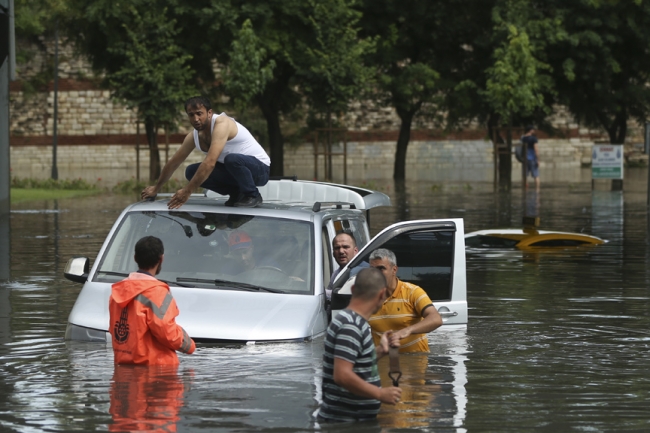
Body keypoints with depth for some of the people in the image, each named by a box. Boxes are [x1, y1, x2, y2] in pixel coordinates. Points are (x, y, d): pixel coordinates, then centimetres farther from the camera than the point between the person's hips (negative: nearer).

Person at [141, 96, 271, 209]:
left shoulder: (221, 124, -26)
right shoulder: (193, 137, 0)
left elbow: (210, 162, -36)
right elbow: (173, 163, 14)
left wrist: (187, 191, -37)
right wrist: (156, 188, 20)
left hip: (259, 168, -8)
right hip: (236, 169, 8)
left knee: (232, 159, -39)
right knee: (192, 171, -6)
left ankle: (252, 195, -14)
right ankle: (236, 193, 5)